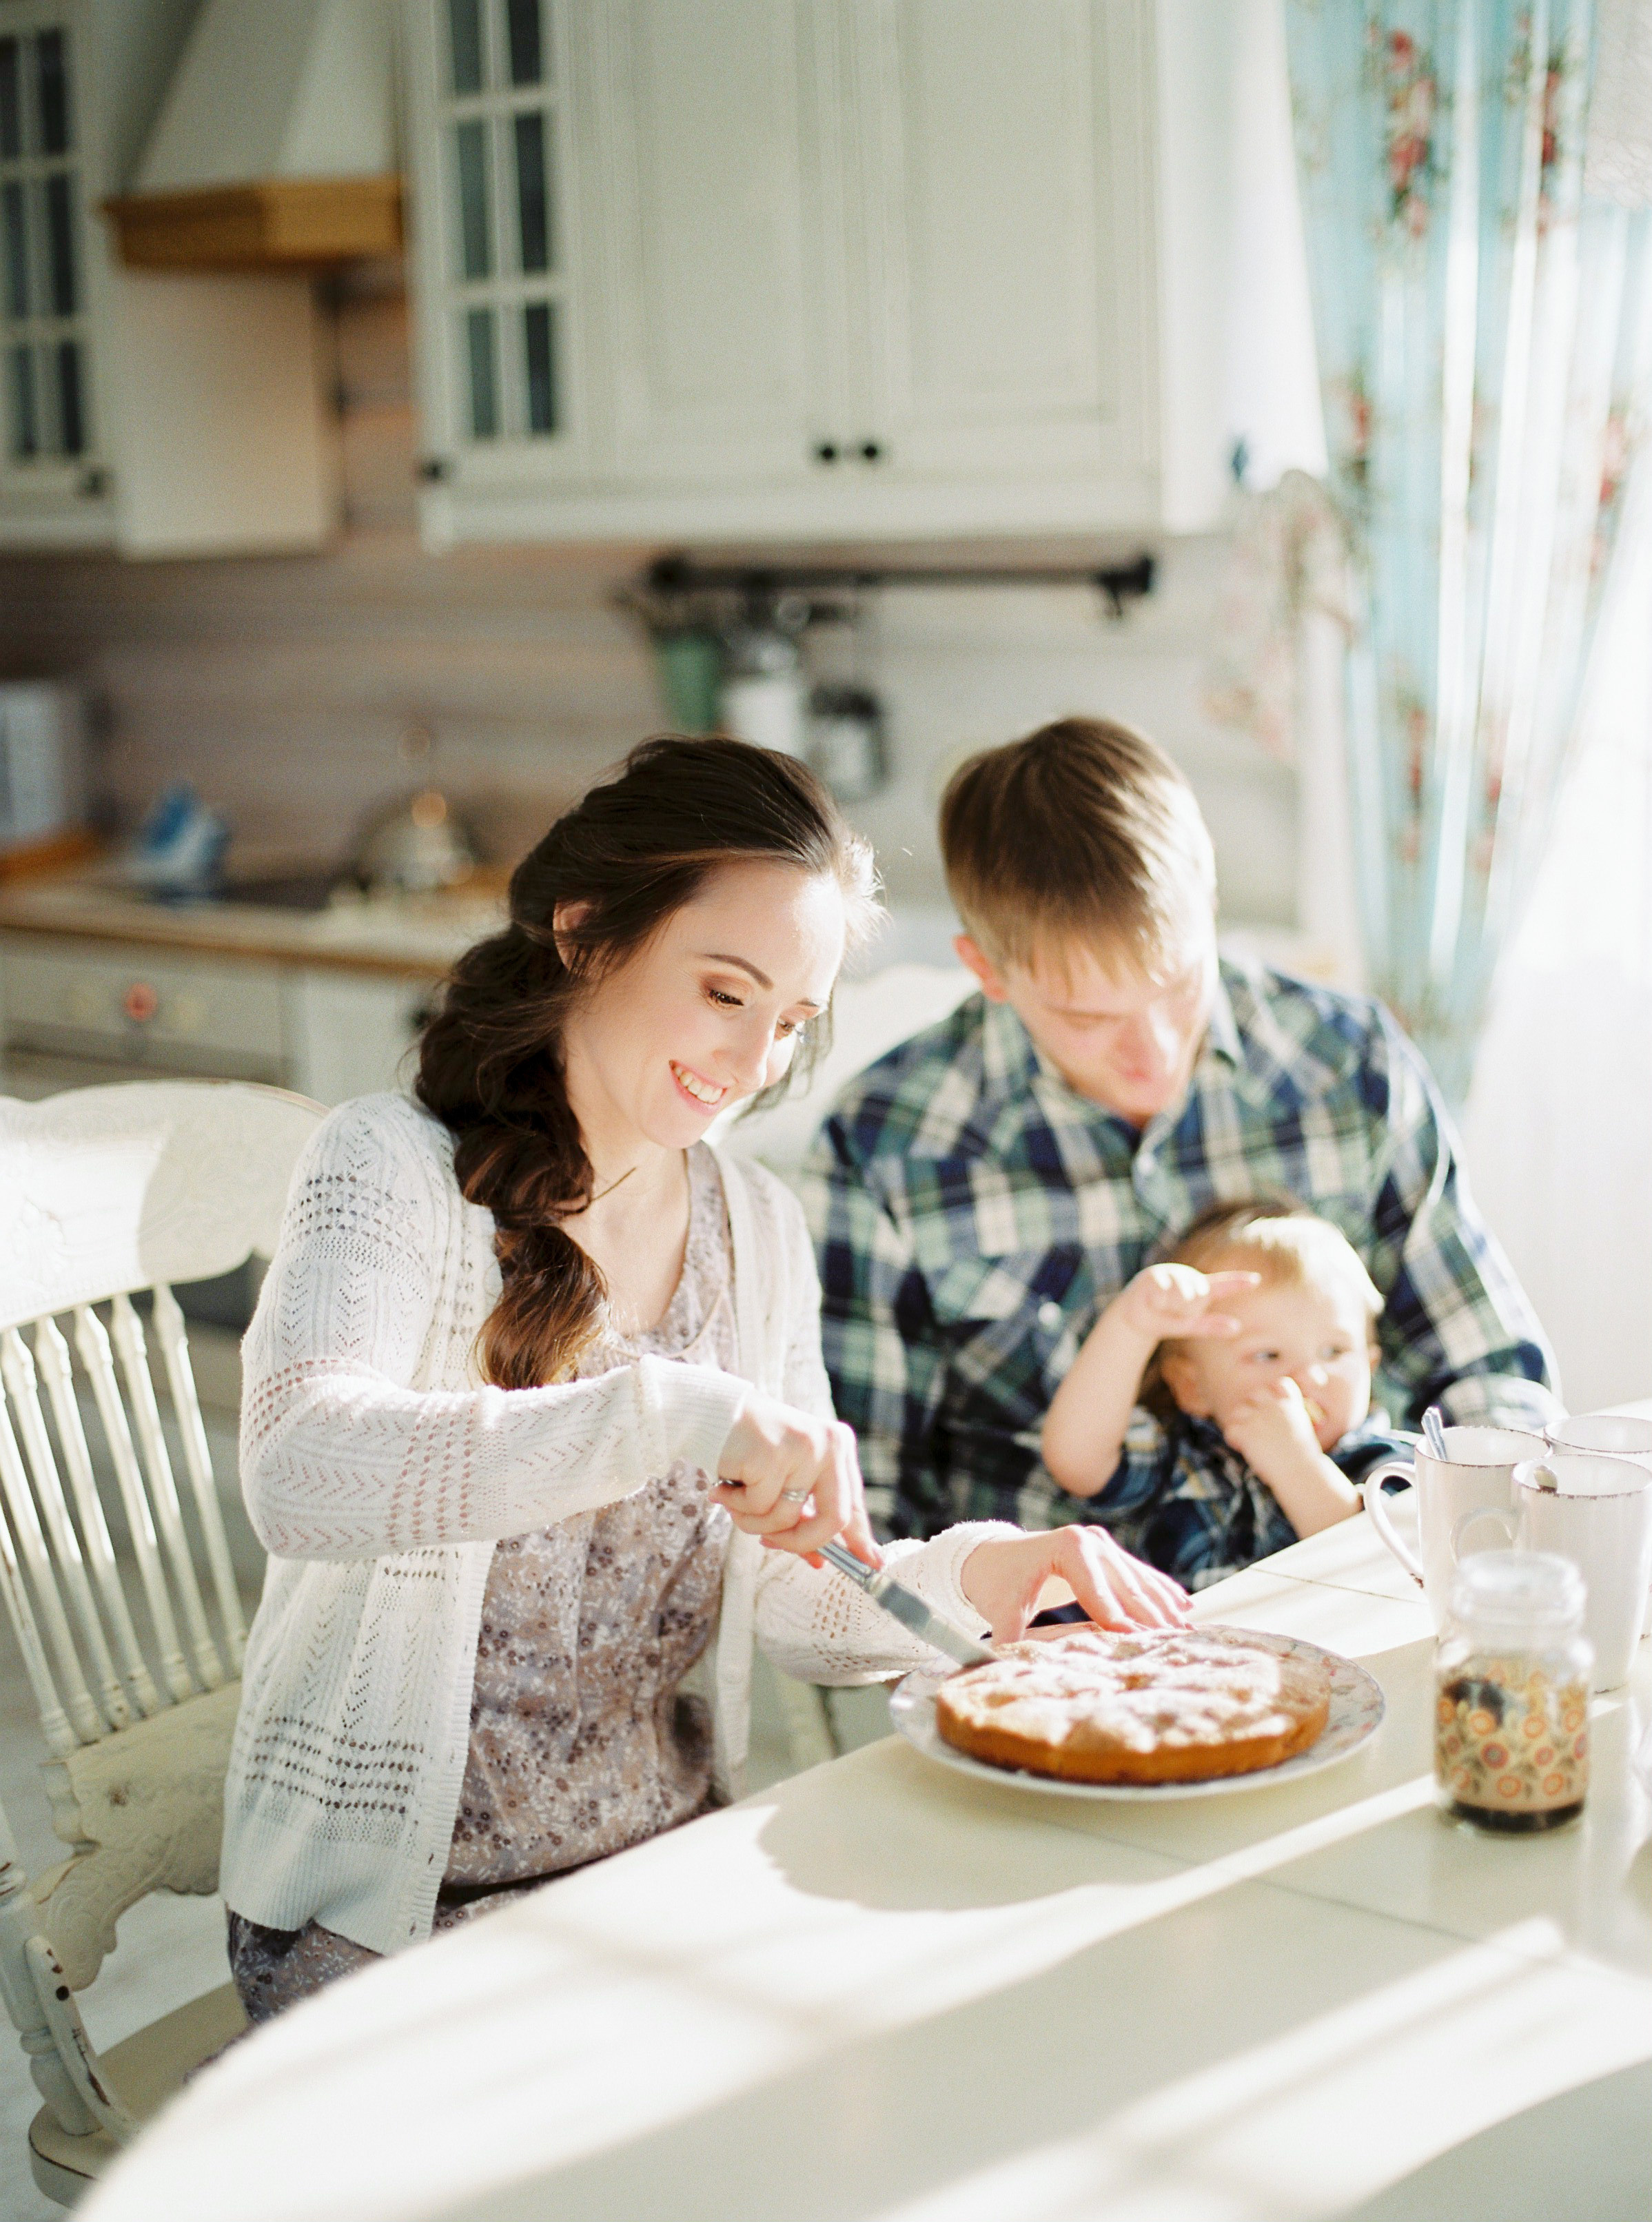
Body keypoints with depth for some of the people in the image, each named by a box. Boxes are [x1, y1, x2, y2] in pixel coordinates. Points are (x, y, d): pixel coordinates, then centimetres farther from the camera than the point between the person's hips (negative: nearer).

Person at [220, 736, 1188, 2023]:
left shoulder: (761, 1231, 8)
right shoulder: (397, 1170, -11)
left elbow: (789, 1597, 9)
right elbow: (300, 1470, -31)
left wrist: (973, 1578, -11)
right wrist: (680, 1412, -41)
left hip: (672, 1876, 5)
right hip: (393, 1918, -5)